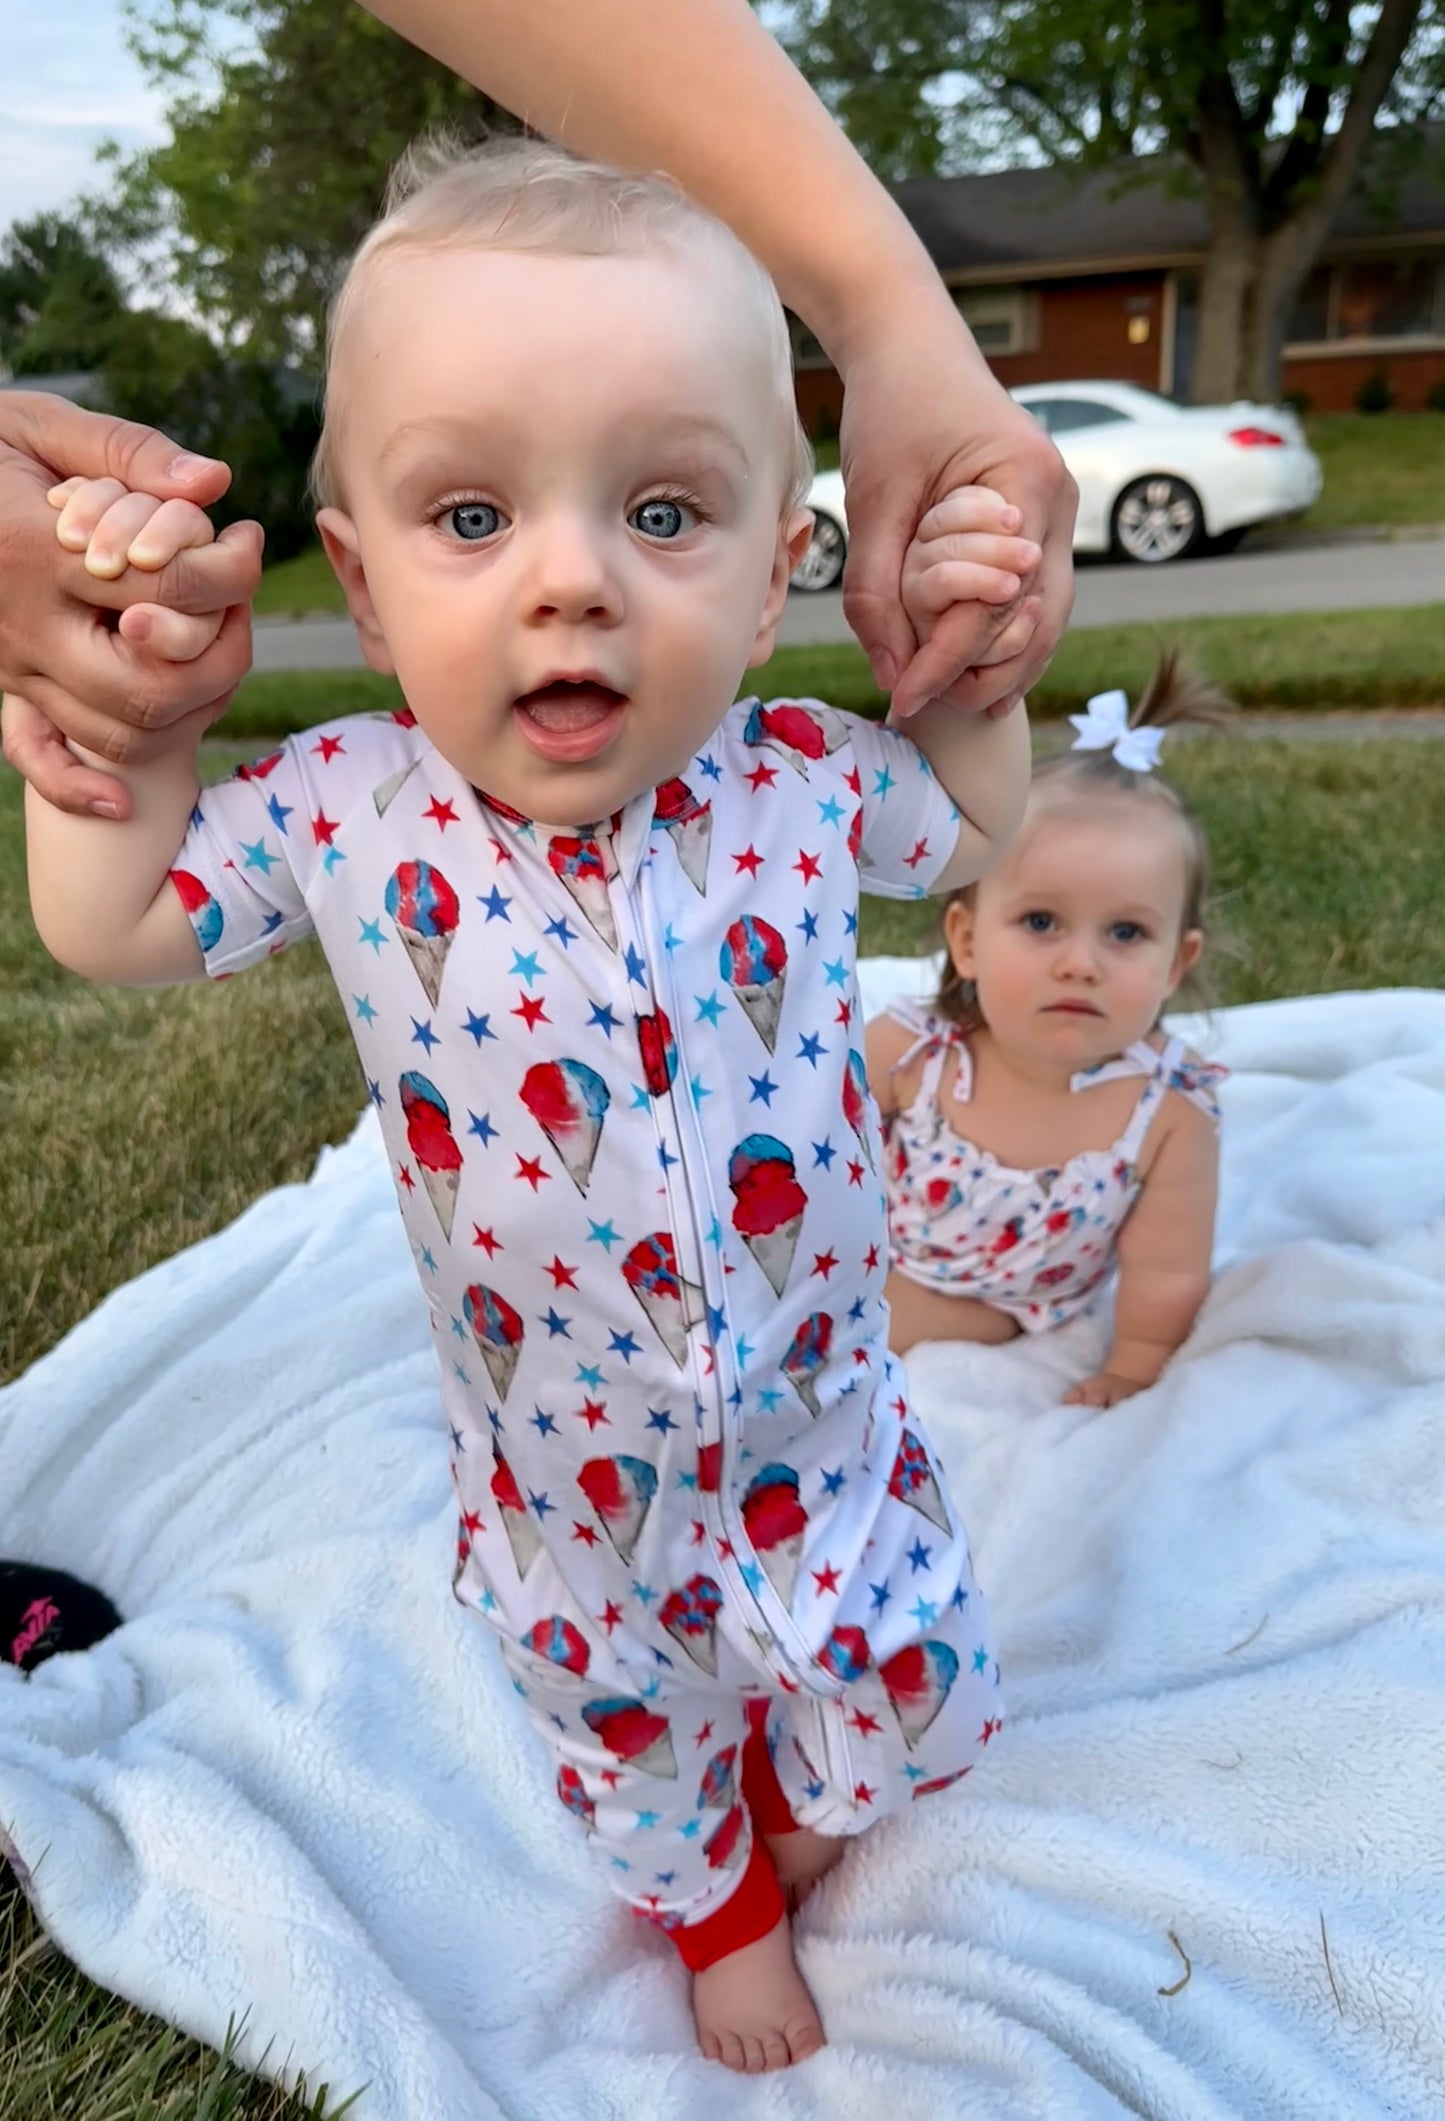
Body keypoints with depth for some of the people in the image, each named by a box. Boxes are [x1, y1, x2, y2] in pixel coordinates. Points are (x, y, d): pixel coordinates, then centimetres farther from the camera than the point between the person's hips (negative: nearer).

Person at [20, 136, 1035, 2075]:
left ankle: (801, 1797, 61)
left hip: (816, 1427, 1)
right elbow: (109, 928, -7)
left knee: (917, 1694, 23)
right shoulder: (344, 813, -20)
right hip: (570, 1480, 0)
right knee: (632, 1734, 27)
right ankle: (718, 1900, 64)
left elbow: (975, 828, 4)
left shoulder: (802, 780, -17)